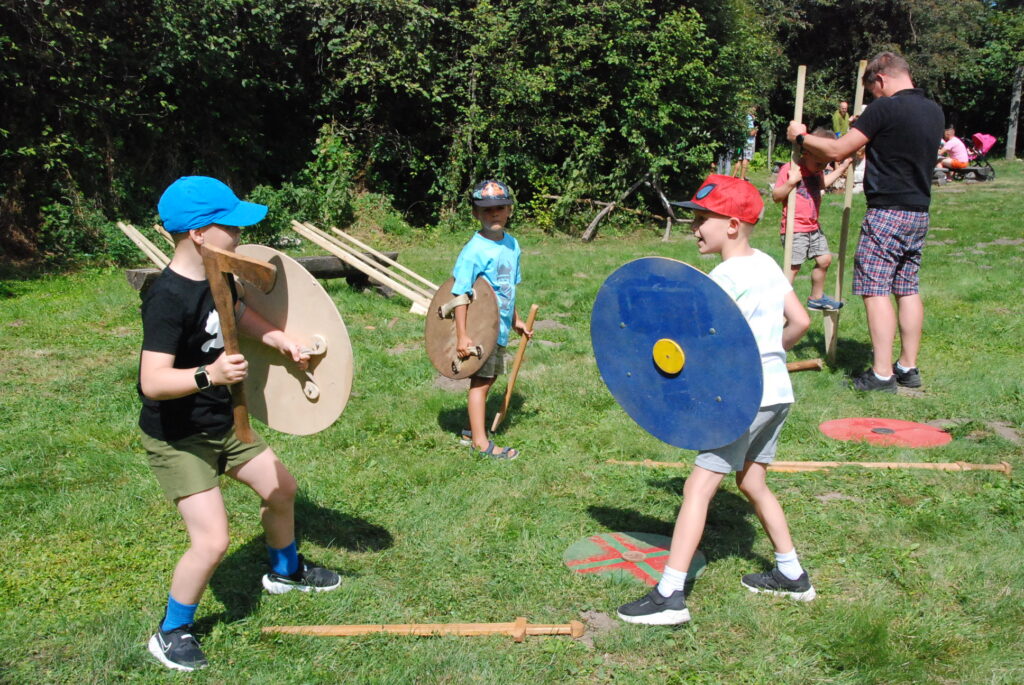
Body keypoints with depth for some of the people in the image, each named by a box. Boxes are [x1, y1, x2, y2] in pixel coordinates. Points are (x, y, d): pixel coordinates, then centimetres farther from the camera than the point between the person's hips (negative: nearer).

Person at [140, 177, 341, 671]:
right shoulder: (168, 299, -29)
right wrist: (208, 374, -51)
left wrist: (278, 339, 4)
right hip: (177, 440, -9)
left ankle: (285, 570, 49)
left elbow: (237, 312, 19)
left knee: (281, 488, 21)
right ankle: (171, 634, 13)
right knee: (211, 541, -13)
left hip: (221, 423, 9)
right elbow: (152, 382, -36)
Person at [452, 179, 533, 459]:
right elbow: (460, 293, -20)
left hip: (500, 329, 8)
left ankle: (473, 429, 32)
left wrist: (516, 320, 22)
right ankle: (480, 442, 9)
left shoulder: (512, 245, 6)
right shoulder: (474, 251, -18)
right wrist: (462, 336, -24)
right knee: (481, 381, 0)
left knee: (487, 380, 17)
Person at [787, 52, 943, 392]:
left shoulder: (885, 109, -14)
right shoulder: (934, 112, 11)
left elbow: (837, 150, -11)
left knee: (875, 289, -6)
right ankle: (908, 367, 17)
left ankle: (882, 373, -7)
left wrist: (801, 137, 5)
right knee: (908, 289, 12)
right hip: (919, 212, 8)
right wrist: (865, 128, 35)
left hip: (887, 212, -8)